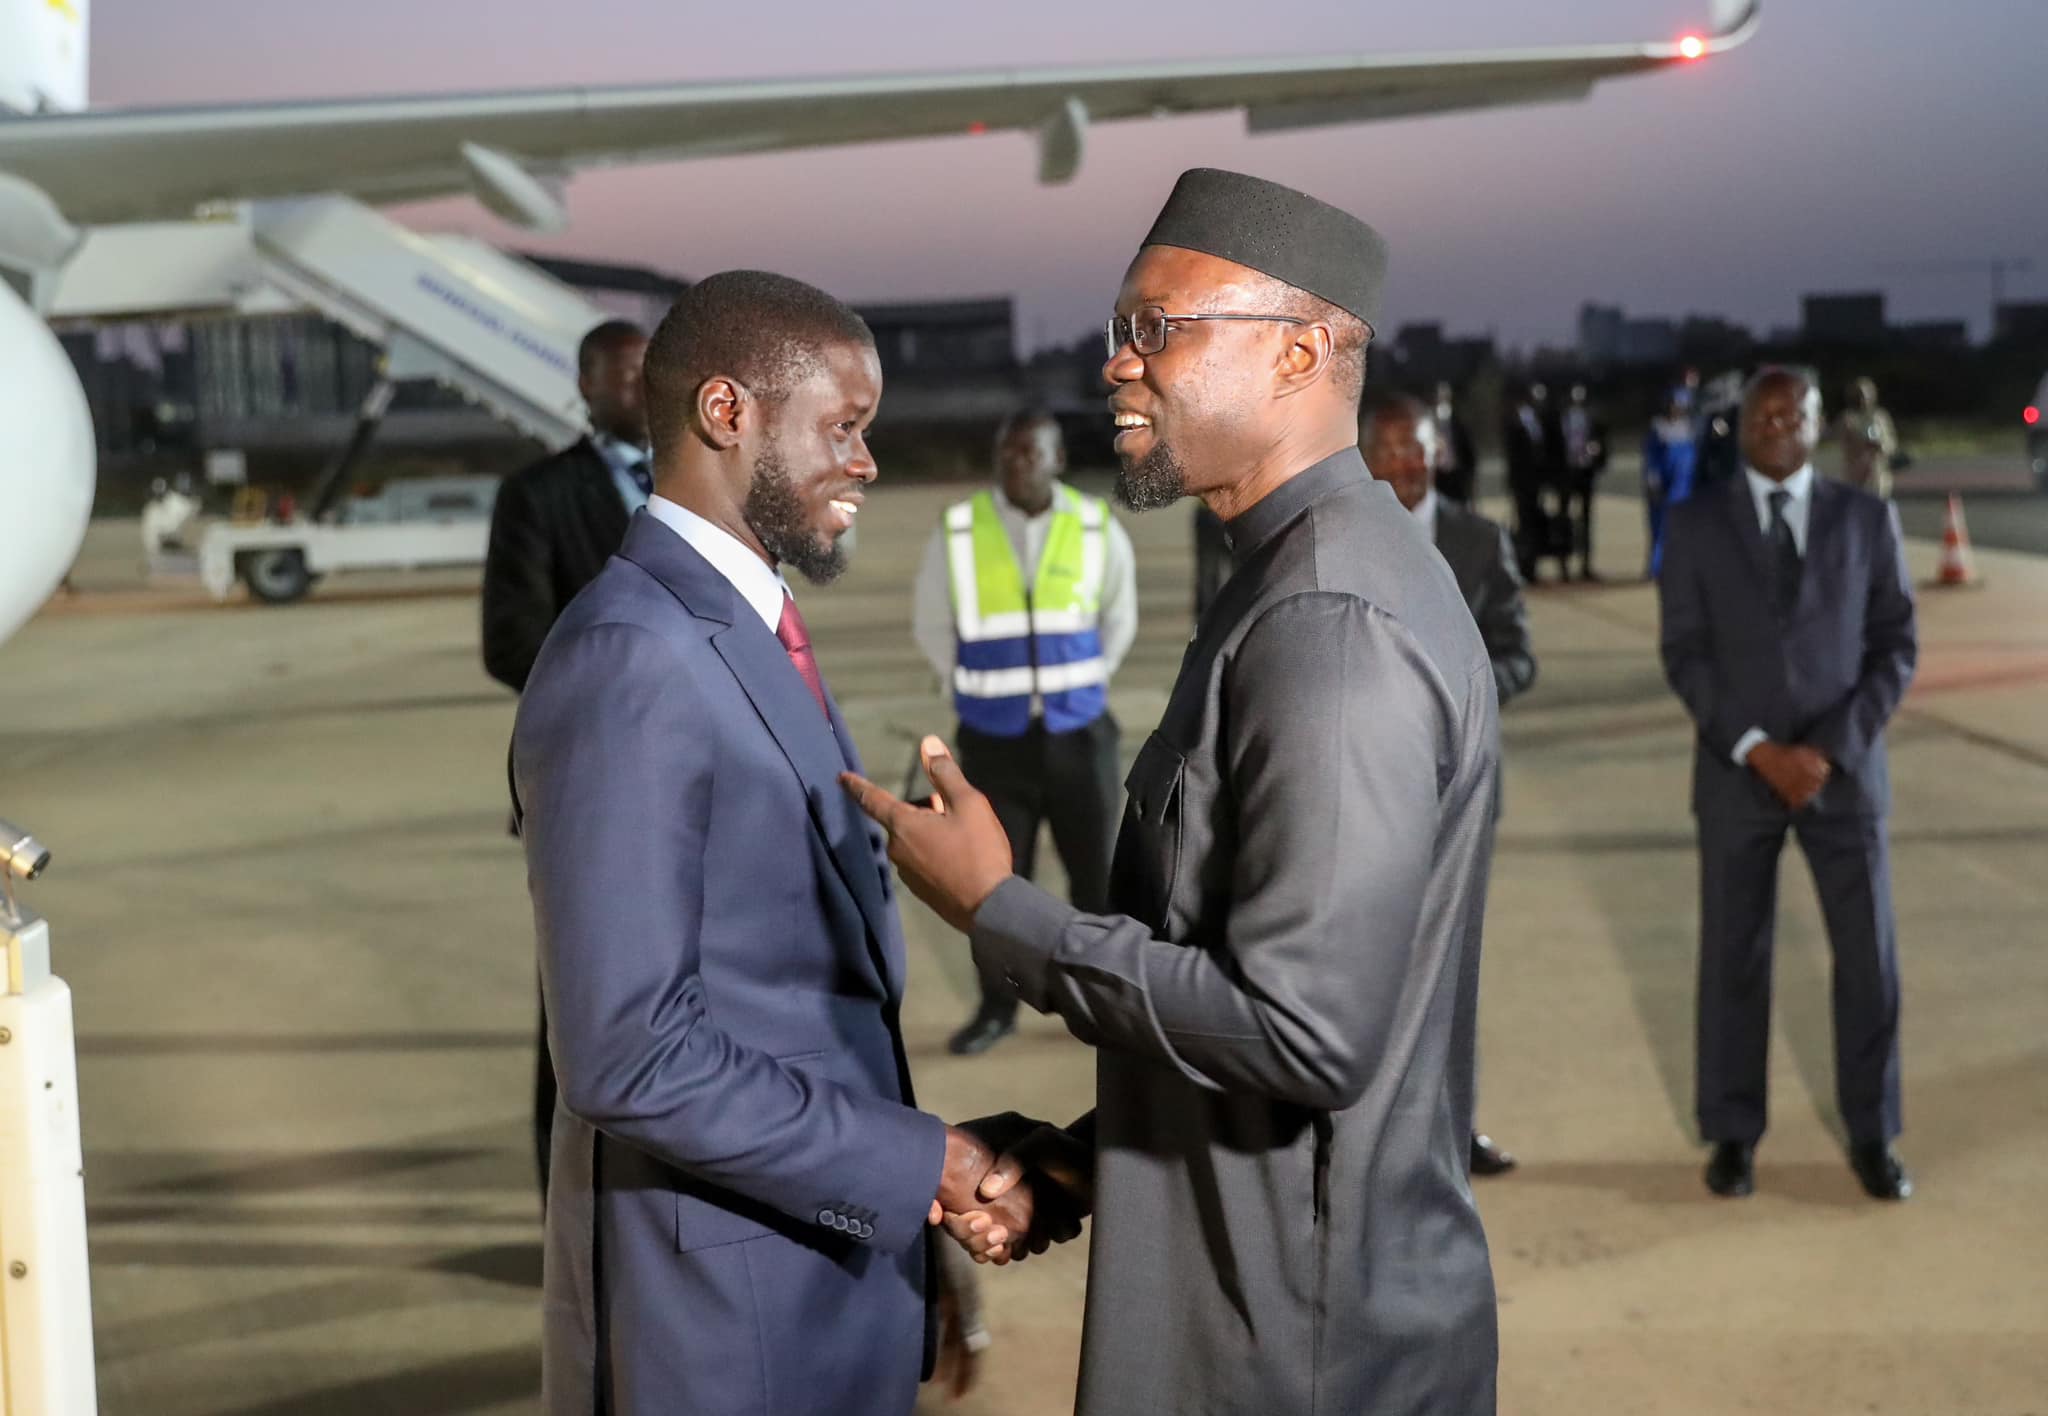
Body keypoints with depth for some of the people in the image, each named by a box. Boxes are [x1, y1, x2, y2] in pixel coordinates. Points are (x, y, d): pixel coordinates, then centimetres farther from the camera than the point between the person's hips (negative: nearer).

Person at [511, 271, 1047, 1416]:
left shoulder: (754, 631, 9)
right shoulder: (630, 659, -21)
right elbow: (630, 1057, -25)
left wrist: (932, 1162, 7)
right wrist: (911, 1164, -18)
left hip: (833, 1257, 8)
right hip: (721, 1296, -8)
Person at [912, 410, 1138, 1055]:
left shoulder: (1097, 529, -2)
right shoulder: (958, 530, -5)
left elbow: (1119, 621, 14)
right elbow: (932, 626, 8)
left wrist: (1079, 688, 9)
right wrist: (979, 692, 6)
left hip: (1078, 732, 1)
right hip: (995, 737, 0)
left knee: (1096, 872, 5)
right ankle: (997, 1007, 17)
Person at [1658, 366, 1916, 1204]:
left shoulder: (1867, 519, 4)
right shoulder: (1695, 525, 1)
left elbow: (1895, 647, 1)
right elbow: (1684, 655, -3)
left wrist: (1832, 749, -11)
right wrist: (1755, 750, -13)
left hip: (1844, 767, 1)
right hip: (1736, 773, -1)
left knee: (1868, 955, 4)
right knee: (1733, 957, 5)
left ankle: (1871, 1137, 20)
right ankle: (1734, 1135, 18)